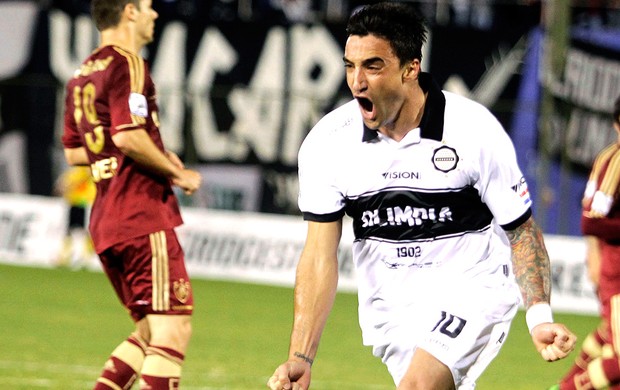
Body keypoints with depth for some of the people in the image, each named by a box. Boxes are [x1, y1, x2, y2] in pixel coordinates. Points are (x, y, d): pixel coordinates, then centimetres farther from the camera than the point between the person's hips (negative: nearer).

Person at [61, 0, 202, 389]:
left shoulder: (82, 76, 18)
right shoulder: (127, 65, -9)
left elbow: (73, 152, 23)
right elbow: (128, 136, -22)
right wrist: (178, 173, -9)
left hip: (105, 222, 9)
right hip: (143, 215, -9)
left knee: (152, 330, 15)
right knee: (173, 328, -9)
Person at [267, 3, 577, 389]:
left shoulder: (475, 130, -16)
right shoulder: (327, 142, -10)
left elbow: (521, 231, -6)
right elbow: (320, 256, -9)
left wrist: (540, 317, -19)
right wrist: (302, 358, -18)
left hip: (473, 293, -4)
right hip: (389, 310, 4)